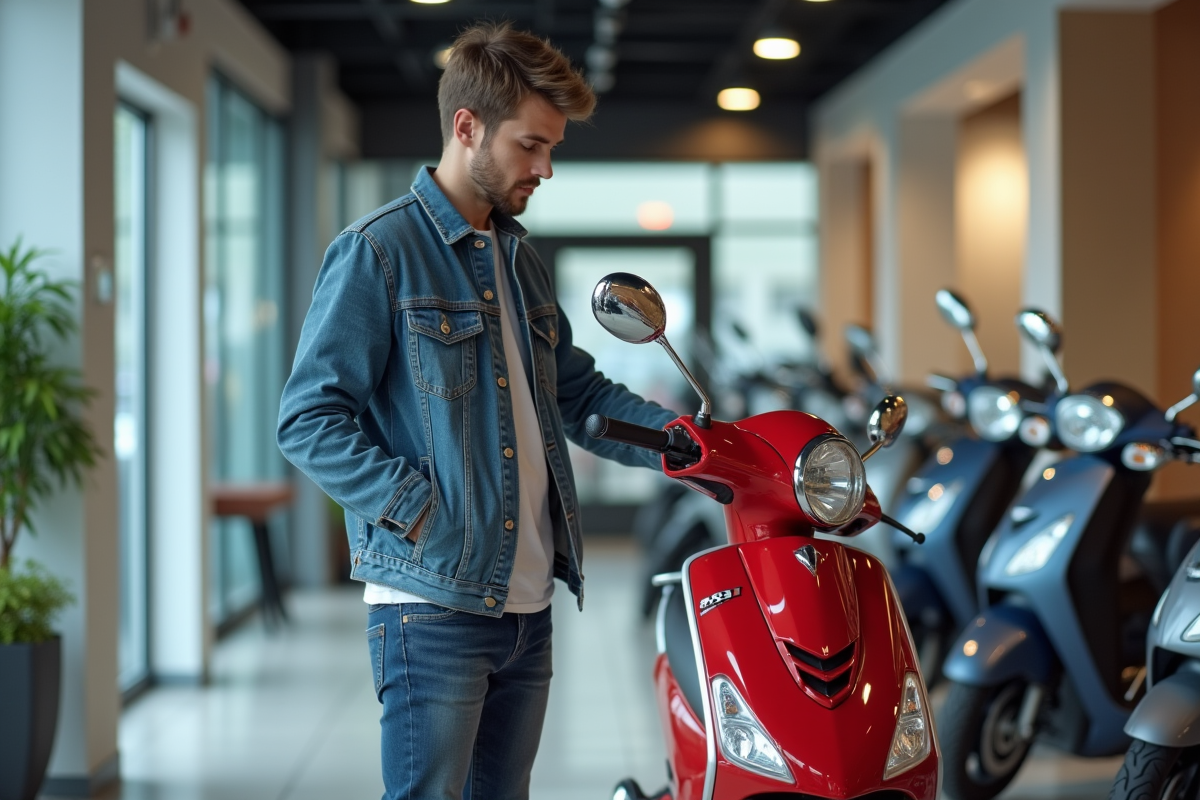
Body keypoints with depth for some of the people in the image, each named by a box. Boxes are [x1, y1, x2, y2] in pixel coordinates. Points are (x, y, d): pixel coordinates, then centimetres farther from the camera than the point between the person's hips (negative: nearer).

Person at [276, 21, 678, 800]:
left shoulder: (521, 261, 18)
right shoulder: (378, 252, -8)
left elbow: (578, 392, 23)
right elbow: (310, 419, -12)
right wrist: (423, 515, -19)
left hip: (528, 602, 8)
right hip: (434, 602, -8)